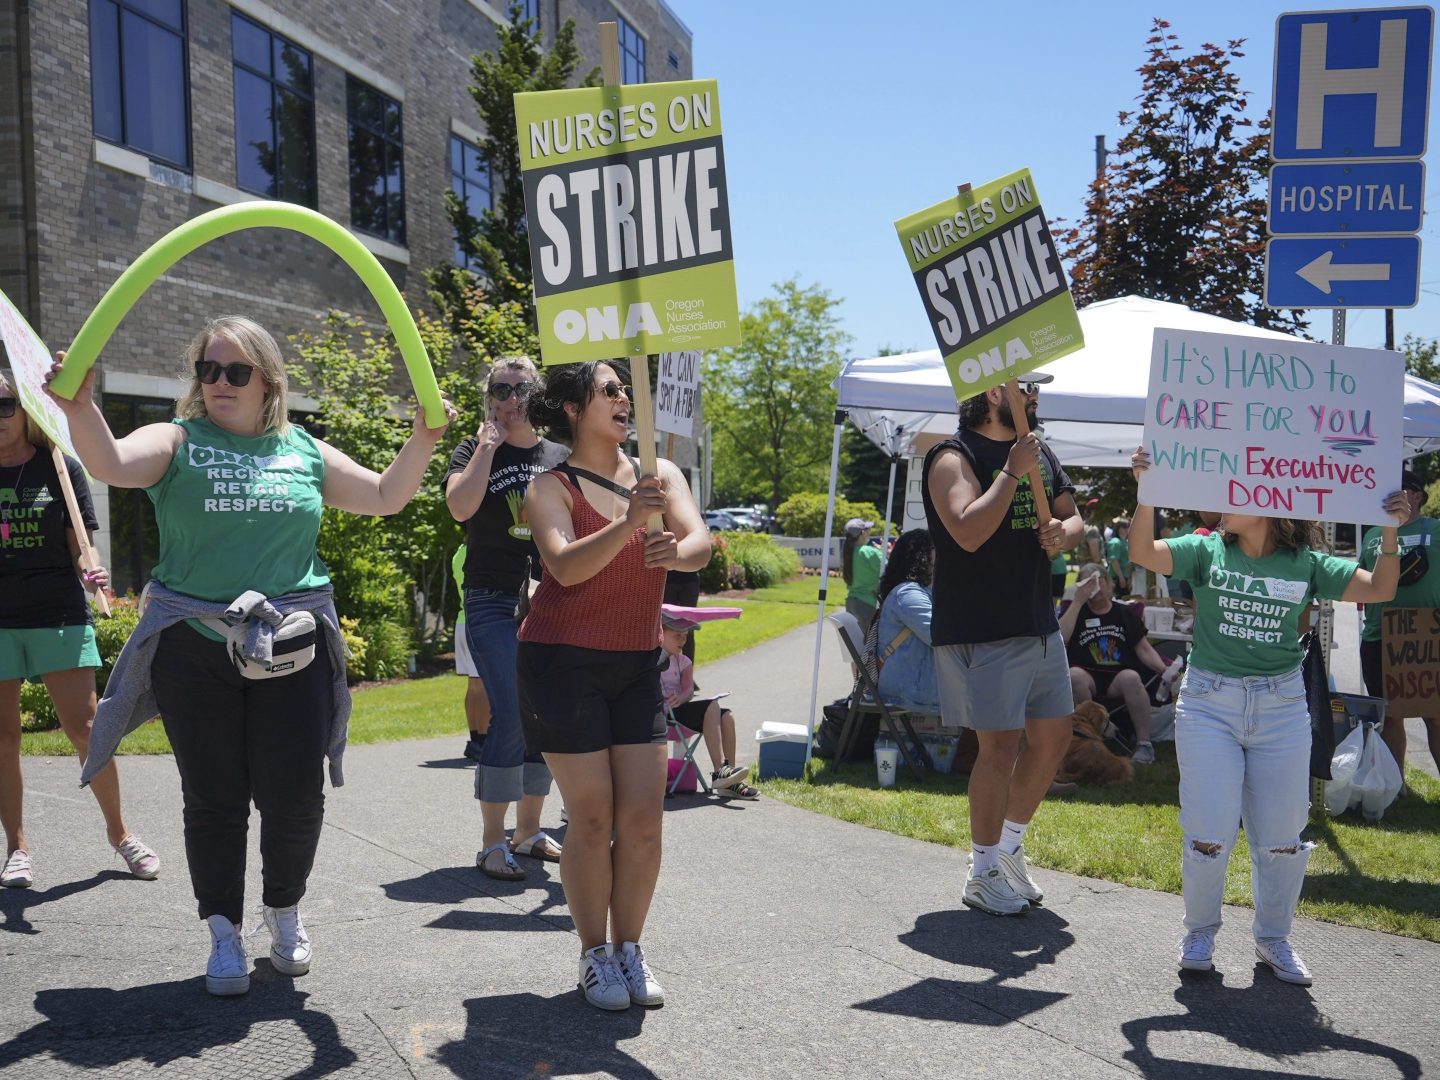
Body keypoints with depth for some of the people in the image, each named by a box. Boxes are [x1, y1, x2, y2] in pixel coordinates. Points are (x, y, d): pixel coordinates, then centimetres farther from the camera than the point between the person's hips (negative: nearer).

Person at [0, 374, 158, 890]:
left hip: (58, 615, -1)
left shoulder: (59, 469, 2)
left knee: (84, 727, -3)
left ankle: (118, 830, 13)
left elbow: (79, 546, 1)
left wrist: (90, 574, -18)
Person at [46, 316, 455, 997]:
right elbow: (111, 465, -16)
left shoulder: (304, 451, 11)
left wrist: (422, 440, 0)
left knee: (294, 794, 3)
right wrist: (80, 409, -35)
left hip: (290, 648, 2)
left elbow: (386, 497, 15)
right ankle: (224, 932, 21)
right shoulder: (176, 442, 3)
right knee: (214, 799, 5)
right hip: (194, 650, -1)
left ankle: (284, 912, 28)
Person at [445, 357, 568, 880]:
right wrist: (488, 445, -14)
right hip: (494, 602, -4)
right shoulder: (475, 450, 2)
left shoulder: (560, 456, 12)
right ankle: (492, 843, -4)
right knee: (511, 715, -13)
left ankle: (528, 831, 21)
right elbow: (460, 506, -18)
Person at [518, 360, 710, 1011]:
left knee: (643, 820, 0)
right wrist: (628, 524, -35)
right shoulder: (552, 487, -5)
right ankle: (595, 956, 13)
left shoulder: (660, 475, 6)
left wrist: (676, 550, -32)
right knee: (592, 819, -2)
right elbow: (567, 566, -22)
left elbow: (701, 543, -10)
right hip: (563, 664, -4)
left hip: (637, 666, 4)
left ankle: (630, 948, 17)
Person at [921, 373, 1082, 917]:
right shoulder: (954, 457, -12)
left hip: (1040, 624, 8)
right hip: (981, 630, -8)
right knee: (1000, 746, -5)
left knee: (1053, 738, 12)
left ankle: (1010, 846, 31)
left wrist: (1063, 532, -5)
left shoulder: (1039, 452, 13)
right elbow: (969, 532, -27)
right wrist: (1013, 472, -23)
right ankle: (983, 874, 11)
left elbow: (1074, 519, 18)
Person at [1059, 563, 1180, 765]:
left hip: (1119, 678, 1)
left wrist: (1164, 669, -5)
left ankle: (1144, 743, -27)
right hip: (1088, 677, -1)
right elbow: (1060, 638, -5)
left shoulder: (1125, 613, 19)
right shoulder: (1075, 611, 15)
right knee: (1074, 676, -36)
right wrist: (1079, 601, -5)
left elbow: (1144, 649, 14)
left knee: (1131, 677, -34)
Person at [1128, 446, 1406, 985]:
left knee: (1282, 836, 6)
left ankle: (1273, 939, 27)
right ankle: (1199, 932, 20)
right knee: (1209, 834, -2)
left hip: (1281, 708, 1)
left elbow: (1379, 589, -1)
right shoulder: (1206, 551, -1)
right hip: (1208, 704, -1)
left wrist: (1390, 531, -14)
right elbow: (1143, 553, -14)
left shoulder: (1306, 564, 2)